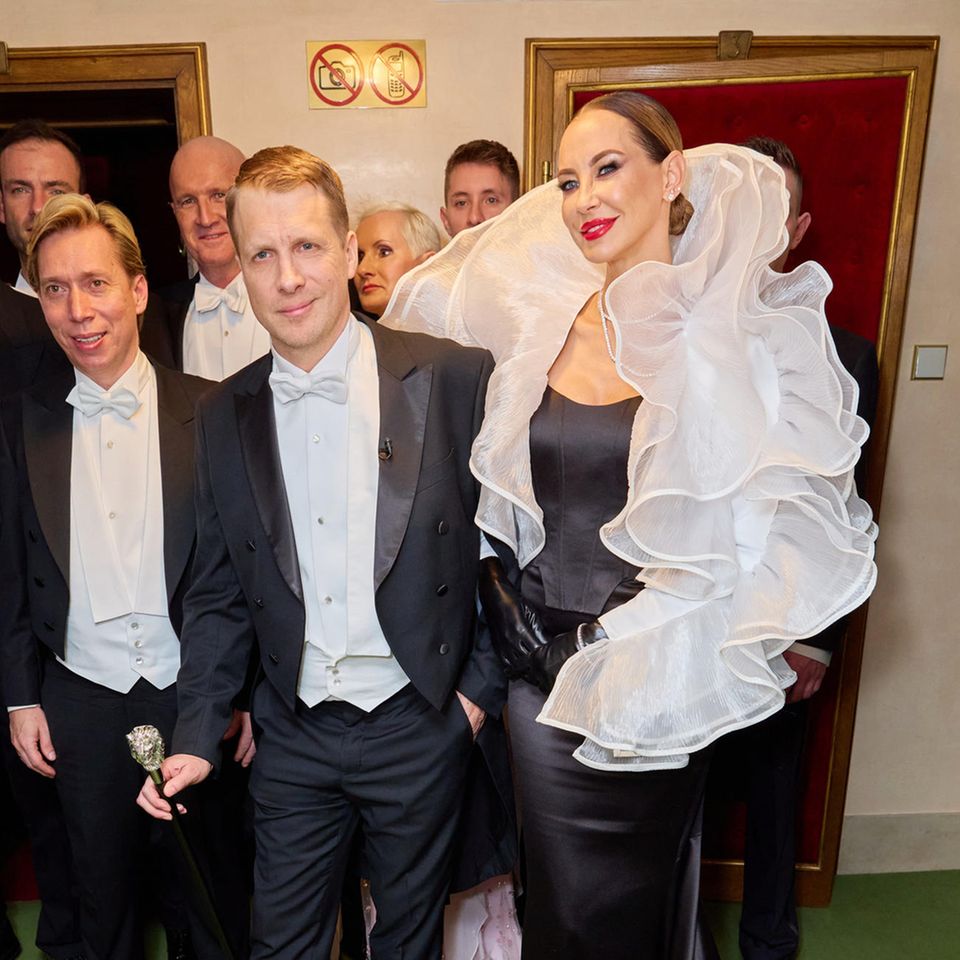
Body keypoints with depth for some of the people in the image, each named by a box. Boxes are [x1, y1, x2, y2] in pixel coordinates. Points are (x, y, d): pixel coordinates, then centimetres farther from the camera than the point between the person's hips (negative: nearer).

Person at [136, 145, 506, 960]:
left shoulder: (457, 378, -11)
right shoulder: (225, 414, 0)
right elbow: (219, 594, 5)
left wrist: (483, 686, -6)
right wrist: (197, 738, -1)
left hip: (418, 724, -2)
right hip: (293, 733, 3)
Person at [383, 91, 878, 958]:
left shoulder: (748, 333, -9)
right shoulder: (539, 318, 1)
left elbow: (802, 521, -8)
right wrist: (502, 591, 5)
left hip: (653, 682, -3)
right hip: (542, 666, 3)